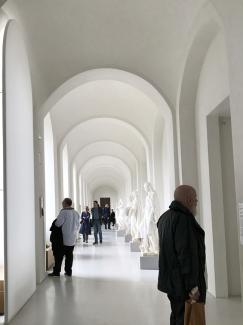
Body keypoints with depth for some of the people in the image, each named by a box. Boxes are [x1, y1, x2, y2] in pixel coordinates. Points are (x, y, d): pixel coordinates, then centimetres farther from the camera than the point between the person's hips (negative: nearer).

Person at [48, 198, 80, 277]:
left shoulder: (63, 212, -15)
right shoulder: (76, 213, 7)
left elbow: (58, 224, -18)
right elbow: (78, 225, 12)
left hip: (63, 238, -6)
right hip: (72, 239, 6)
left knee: (59, 255, 2)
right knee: (69, 255, 12)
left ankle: (56, 272, 6)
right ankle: (68, 271, 15)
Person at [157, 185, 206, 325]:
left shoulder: (165, 217, 12)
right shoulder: (184, 219, -20)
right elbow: (186, 254, -25)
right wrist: (193, 286, -22)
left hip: (171, 280, 10)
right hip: (185, 282, -10)